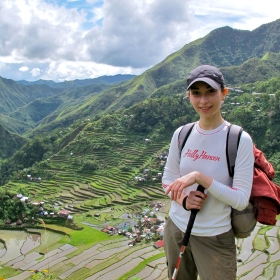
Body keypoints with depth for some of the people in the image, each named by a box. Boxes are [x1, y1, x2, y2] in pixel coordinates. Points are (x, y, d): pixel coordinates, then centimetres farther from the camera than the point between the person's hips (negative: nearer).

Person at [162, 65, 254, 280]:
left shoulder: (240, 140, -16)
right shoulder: (182, 134, -3)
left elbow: (241, 200, -17)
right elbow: (167, 179, 6)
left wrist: (199, 176, -27)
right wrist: (182, 199, -15)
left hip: (215, 238, -4)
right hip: (176, 229, 4)